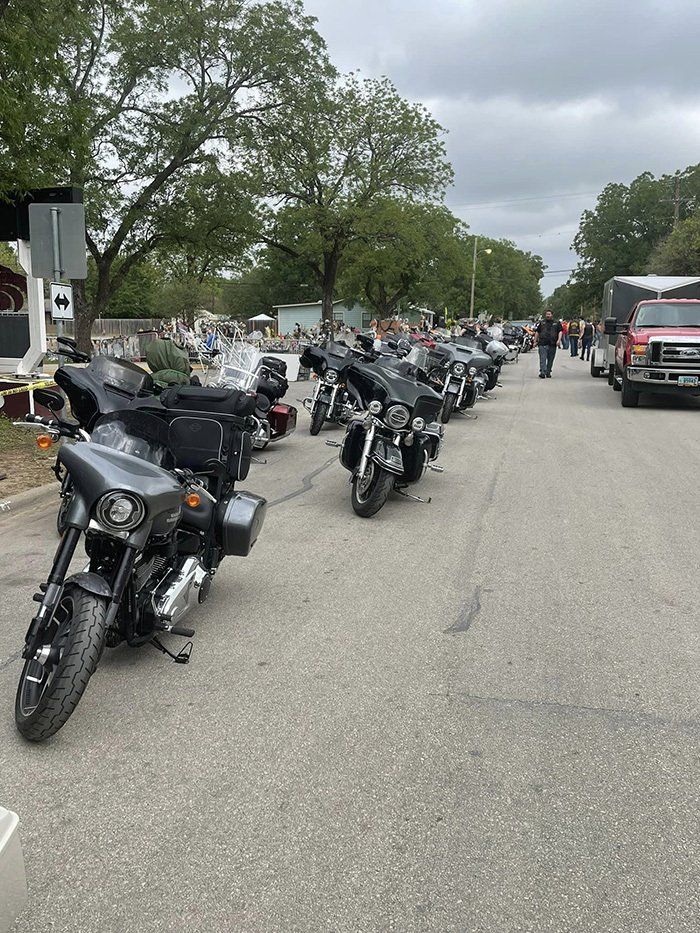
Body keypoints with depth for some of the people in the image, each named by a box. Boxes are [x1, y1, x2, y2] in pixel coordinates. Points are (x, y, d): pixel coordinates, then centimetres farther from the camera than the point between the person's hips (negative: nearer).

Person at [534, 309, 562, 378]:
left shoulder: (556, 323, 12)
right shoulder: (541, 323, 14)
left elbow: (560, 332, 5)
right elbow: (537, 332, 16)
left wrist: (559, 340, -10)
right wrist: (535, 341, 8)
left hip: (552, 344, 1)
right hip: (542, 344, -1)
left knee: (550, 360, 7)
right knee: (543, 359, -13)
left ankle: (548, 373, 16)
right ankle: (542, 372, -19)